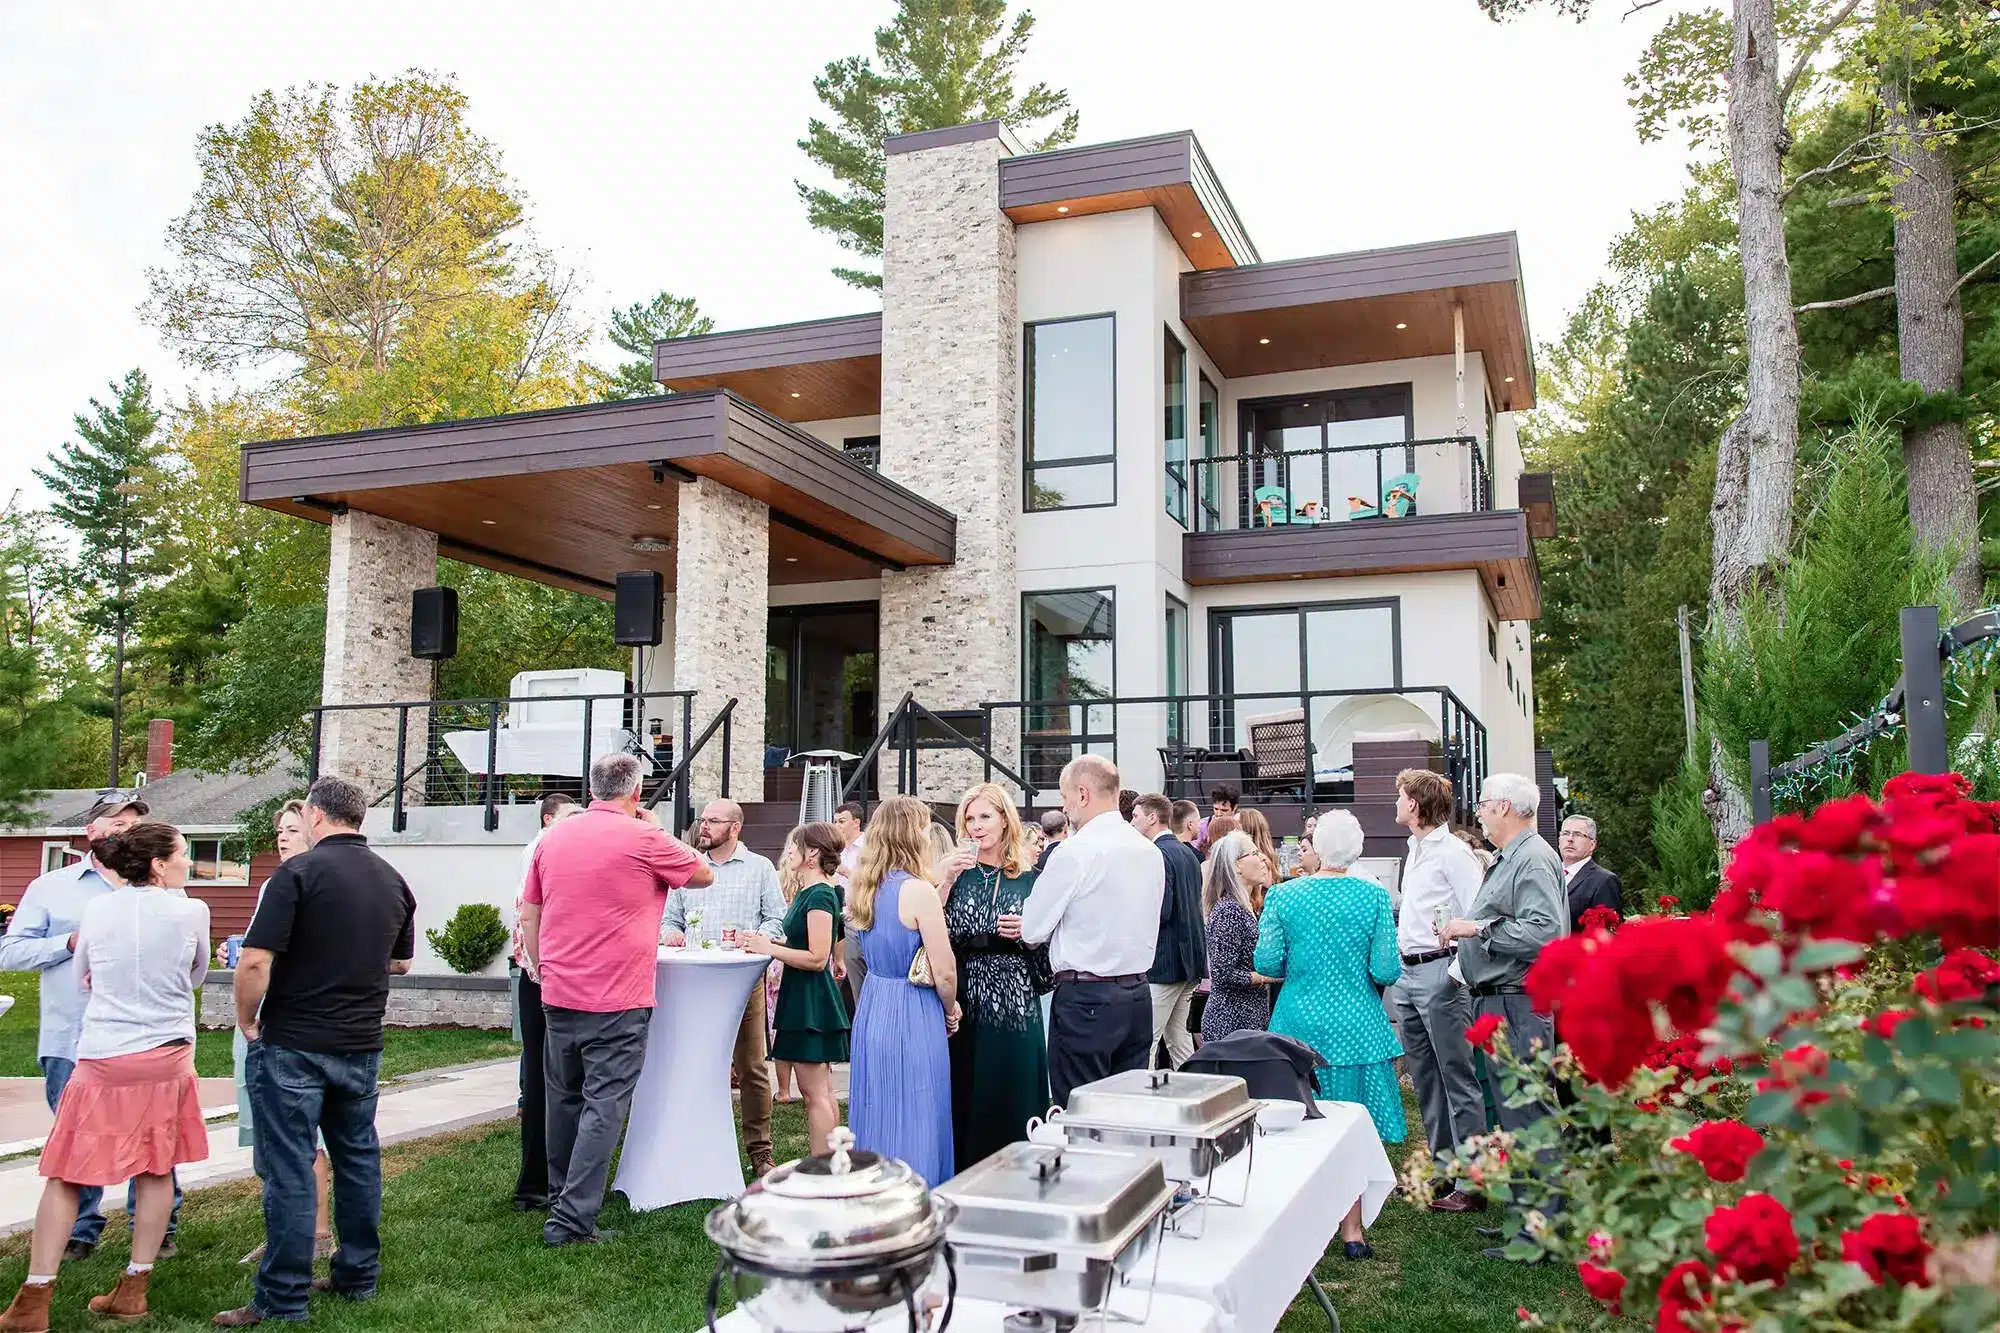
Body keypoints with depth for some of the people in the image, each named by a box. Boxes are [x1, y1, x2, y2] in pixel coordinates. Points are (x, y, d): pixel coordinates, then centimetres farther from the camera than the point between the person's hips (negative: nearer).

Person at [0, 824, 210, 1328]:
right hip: (167, 1056, -1)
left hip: (101, 1059, 1)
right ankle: (133, 1290, 16)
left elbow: (83, 978, 16)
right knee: (156, 1170, 10)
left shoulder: (96, 909, 0)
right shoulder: (190, 911, -7)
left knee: (66, 1175, 9)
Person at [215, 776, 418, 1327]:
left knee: (288, 1169, 1)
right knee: (357, 1159, 15)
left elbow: (254, 961, -19)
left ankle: (283, 1299, 7)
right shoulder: (392, 880, 6)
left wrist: (247, 1021, -5)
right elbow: (402, 961, 18)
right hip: (362, 1045, 6)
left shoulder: (299, 872, -13)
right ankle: (358, 1276, 25)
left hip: (293, 1045, -6)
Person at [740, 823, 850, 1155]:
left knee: (814, 1093, -5)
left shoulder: (819, 896, -16)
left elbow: (817, 957, -21)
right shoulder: (805, 892, 14)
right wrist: (768, 941, 6)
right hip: (802, 998, 10)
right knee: (823, 1091, 14)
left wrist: (769, 948, -17)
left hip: (811, 1001, -10)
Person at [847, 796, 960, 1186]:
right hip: (913, 1014, -8)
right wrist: (950, 1009, 2)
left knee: (876, 1113, 18)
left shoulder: (863, 889, 5)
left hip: (872, 1007, 8)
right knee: (913, 1122, 3)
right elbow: (944, 972, -16)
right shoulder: (918, 891, -18)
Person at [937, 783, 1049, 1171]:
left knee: (1011, 1100, 3)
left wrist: (1026, 932, -11)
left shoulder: (1028, 878, 5)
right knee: (964, 1099, 4)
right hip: (964, 1001, 1)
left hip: (1014, 1003, 0)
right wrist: (948, 878, -11)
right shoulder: (958, 871, 7)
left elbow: (1044, 945, 9)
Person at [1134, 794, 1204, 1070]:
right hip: (1189, 961, 10)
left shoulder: (1158, 855, -15)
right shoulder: (1188, 853, 14)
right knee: (1178, 1037, 16)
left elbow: (1160, 912, -22)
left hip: (1162, 963, -9)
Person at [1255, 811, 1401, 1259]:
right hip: (1356, 1026, -1)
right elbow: (1386, 971, -10)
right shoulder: (1375, 897, -7)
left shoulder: (1283, 896, -5)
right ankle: (1351, 1230, 14)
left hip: (1298, 1024, 1)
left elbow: (1267, 963, -7)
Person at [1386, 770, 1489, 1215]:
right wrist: (1397, 961, 16)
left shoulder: (1453, 852, -11)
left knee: (1458, 1080, -4)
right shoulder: (1415, 849, 17)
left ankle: (1472, 1183, 1)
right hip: (1408, 975, 9)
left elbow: (1478, 917, -15)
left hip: (1440, 973, -9)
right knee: (1426, 1079, 14)